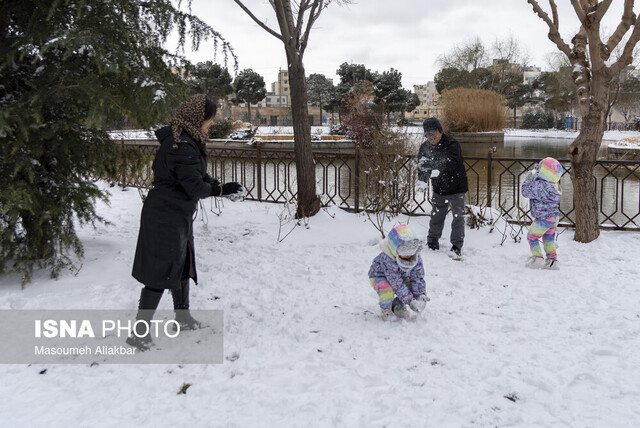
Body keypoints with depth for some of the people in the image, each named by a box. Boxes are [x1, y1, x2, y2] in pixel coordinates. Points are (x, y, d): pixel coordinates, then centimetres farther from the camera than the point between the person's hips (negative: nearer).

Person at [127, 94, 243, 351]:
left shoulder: (187, 141, 9)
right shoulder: (181, 147, -25)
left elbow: (198, 174, 16)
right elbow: (195, 187, -24)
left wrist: (218, 186, 1)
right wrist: (220, 190, -7)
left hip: (178, 216, 11)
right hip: (167, 217, -11)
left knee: (182, 265, 21)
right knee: (161, 273, -3)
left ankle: (182, 317, 39)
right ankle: (139, 333, 7)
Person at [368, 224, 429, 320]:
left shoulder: (416, 256, -24)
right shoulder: (388, 260, -41)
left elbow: (418, 277, -17)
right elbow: (397, 284, -40)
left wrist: (421, 295, -29)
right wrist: (410, 301, -42)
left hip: (402, 276, 6)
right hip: (379, 276, -6)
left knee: (415, 288, -15)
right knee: (387, 291, -36)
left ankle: (398, 305, 8)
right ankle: (386, 309, -1)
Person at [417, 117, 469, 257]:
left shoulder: (452, 144, -22)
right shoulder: (425, 147, -3)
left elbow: (451, 163, -39)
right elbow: (421, 166, -3)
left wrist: (437, 170, -54)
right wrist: (422, 179, -23)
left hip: (457, 188, -5)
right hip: (439, 190, 5)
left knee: (458, 217, -3)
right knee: (436, 217, 13)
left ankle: (456, 246, 7)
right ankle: (432, 243, 29)